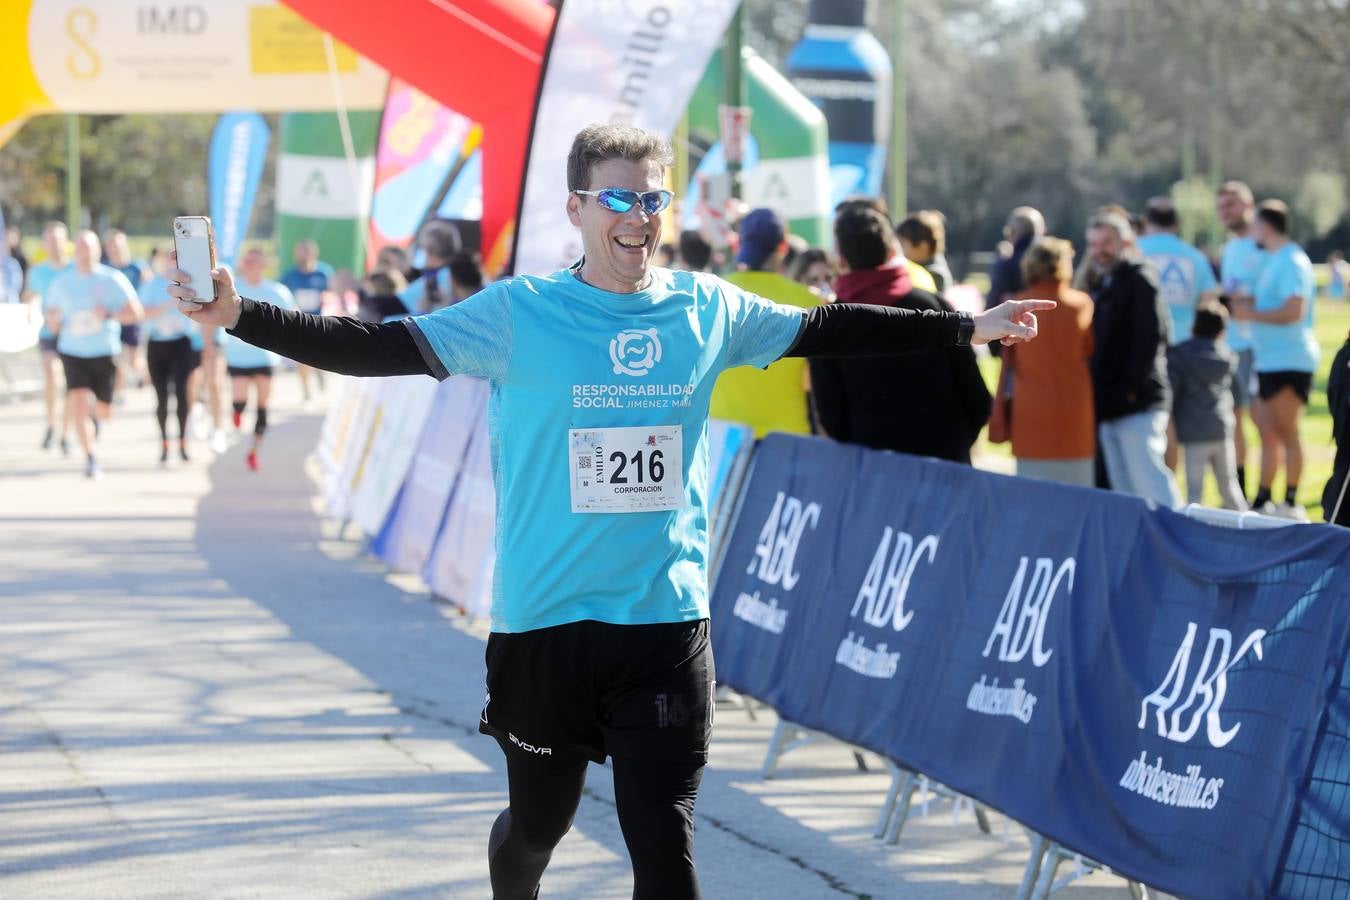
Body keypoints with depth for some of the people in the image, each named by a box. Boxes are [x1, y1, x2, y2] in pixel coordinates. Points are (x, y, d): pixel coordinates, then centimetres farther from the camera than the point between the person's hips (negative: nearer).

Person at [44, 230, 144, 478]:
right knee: (77, 402, -17)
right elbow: (52, 318, 12)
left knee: (104, 412, 9)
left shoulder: (112, 279, -4)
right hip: (72, 352, 1)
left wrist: (108, 315, -21)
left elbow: (135, 312, -7)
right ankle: (90, 458, -9)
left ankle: (96, 414, 48)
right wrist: (54, 321, -12)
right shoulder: (62, 282, 4)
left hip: (104, 353, -1)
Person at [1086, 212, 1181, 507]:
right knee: (1126, 492, 10)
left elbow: (1150, 337, -16)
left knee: (1150, 485, -13)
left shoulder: (1140, 279, -5)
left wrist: (1132, 390, -19)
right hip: (1110, 408, 9)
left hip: (1137, 405, -9)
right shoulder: (1104, 286, 21)